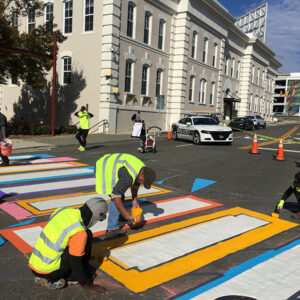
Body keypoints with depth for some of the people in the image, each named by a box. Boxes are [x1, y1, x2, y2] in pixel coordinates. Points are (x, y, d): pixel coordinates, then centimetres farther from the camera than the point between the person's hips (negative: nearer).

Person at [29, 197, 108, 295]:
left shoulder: (62, 210, 1)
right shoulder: (80, 232, -21)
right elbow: (75, 263, -14)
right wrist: (88, 286, 1)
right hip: (48, 271, -7)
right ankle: (71, 277, 5)